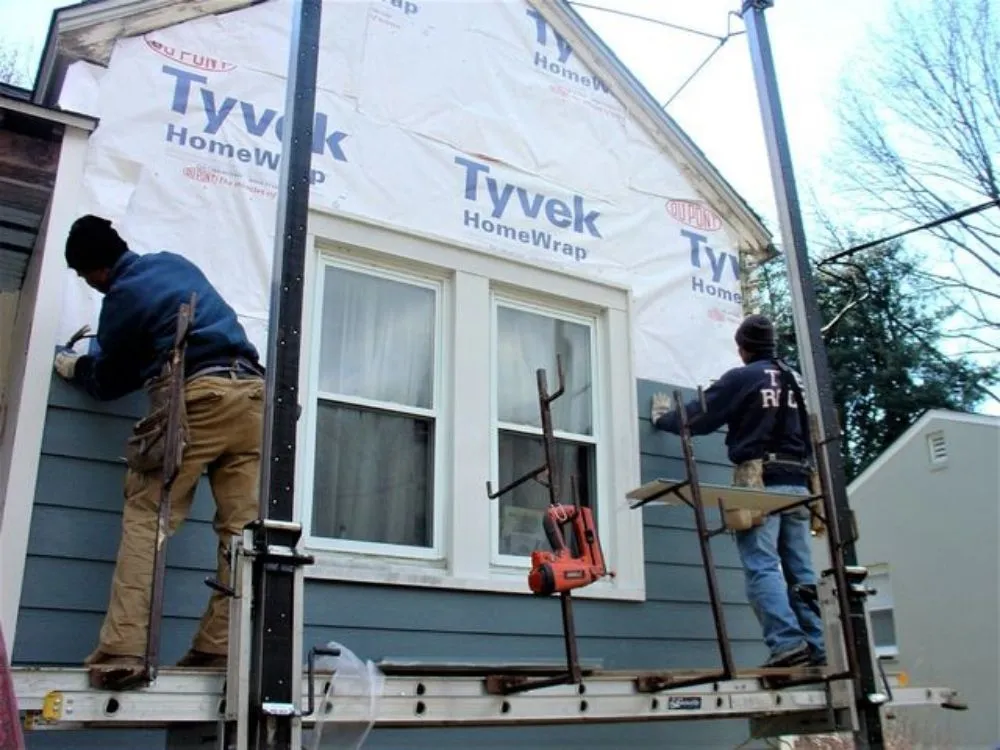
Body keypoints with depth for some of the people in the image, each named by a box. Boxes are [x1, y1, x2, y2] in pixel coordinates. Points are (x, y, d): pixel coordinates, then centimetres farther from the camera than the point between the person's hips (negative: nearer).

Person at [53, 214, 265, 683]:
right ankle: (219, 645, 1)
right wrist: (93, 355, 48)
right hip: (250, 391, 7)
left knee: (145, 518, 0)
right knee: (239, 528, 1)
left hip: (196, 396, -6)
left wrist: (74, 368, 36)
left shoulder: (122, 296, 4)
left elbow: (108, 383, 15)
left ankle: (123, 647, -7)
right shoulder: (176, 263, 23)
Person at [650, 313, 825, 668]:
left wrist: (663, 417, 18)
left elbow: (698, 417, 3)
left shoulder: (741, 378, -2)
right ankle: (817, 648, 3)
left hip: (760, 481, -6)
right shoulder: (796, 380, 17)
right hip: (797, 483, 7)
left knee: (762, 567, -10)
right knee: (801, 571, 7)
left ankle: (786, 643, -20)